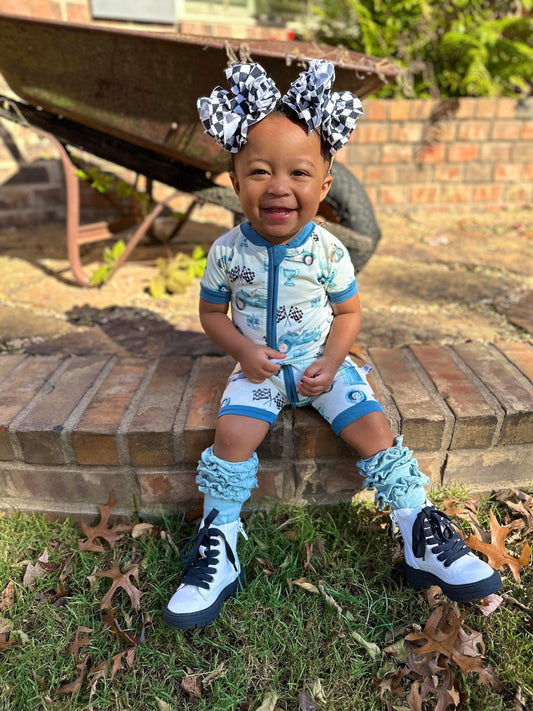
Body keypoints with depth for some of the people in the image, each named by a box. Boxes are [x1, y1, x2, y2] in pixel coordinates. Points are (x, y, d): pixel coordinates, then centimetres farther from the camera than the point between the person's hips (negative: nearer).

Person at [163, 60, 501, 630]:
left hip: (322, 364, 0)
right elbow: (212, 312, 3)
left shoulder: (328, 251, -10)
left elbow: (348, 312, 1)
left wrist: (331, 362, -14)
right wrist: (244, 350, -14)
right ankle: (218, 549, 1)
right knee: (232, 434, -19)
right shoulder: (227, 251, -9)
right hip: (259, 366, 0)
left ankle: (423, 539, 8)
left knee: (372, 427, -12)